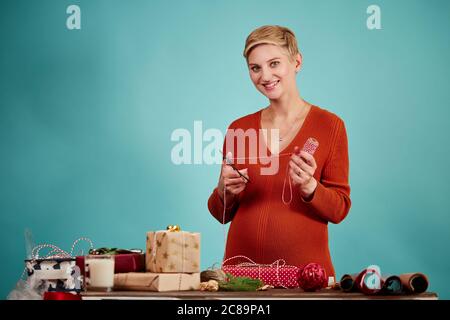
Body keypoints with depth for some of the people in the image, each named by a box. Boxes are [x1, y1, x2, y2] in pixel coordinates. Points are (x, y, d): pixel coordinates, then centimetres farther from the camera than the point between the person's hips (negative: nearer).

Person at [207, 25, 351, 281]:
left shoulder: (330, 126, -4)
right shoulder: (239, 129, 5)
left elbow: (339, 210, -3)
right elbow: (222, 214, 10)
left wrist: (308, 186, -21)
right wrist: (225, 191, -10)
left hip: (304, 266, -2)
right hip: (243, 266, 2)